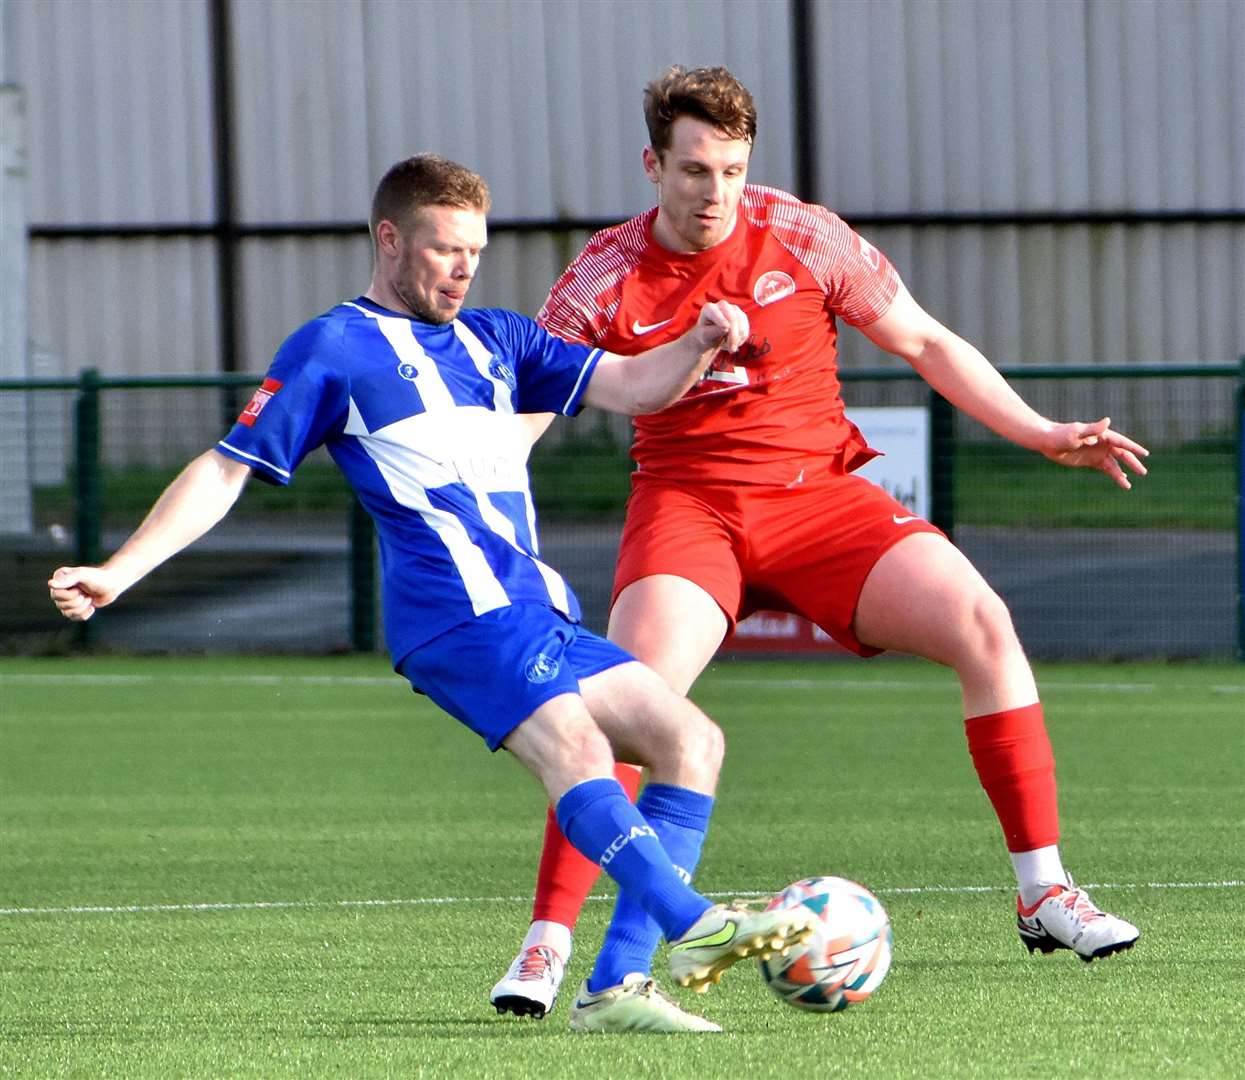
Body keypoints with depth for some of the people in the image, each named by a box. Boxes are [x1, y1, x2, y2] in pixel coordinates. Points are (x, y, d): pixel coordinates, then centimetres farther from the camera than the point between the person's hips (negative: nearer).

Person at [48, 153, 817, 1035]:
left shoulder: (493, 341, 24)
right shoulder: (333, 349, 6)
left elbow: (634, 386, 19)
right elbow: (225, 470, 6)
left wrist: (701, 343, -3)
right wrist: (116, 574, -2)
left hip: (539, 612, 8)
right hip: (460, 606, -8)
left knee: (691, 739, 0)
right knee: (575, 748, -28)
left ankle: (622, 986, -9)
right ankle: (694, 928, -43)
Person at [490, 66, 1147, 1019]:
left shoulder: (803, 238, -3)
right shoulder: (605, 279, -6)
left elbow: (925, 343, 8)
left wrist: (1043, 435, 4)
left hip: (818, 489, 2)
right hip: (687, 503, -2)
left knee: (983, 624, -17)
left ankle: (1045, 895, -7)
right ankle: (547, 945, -19)